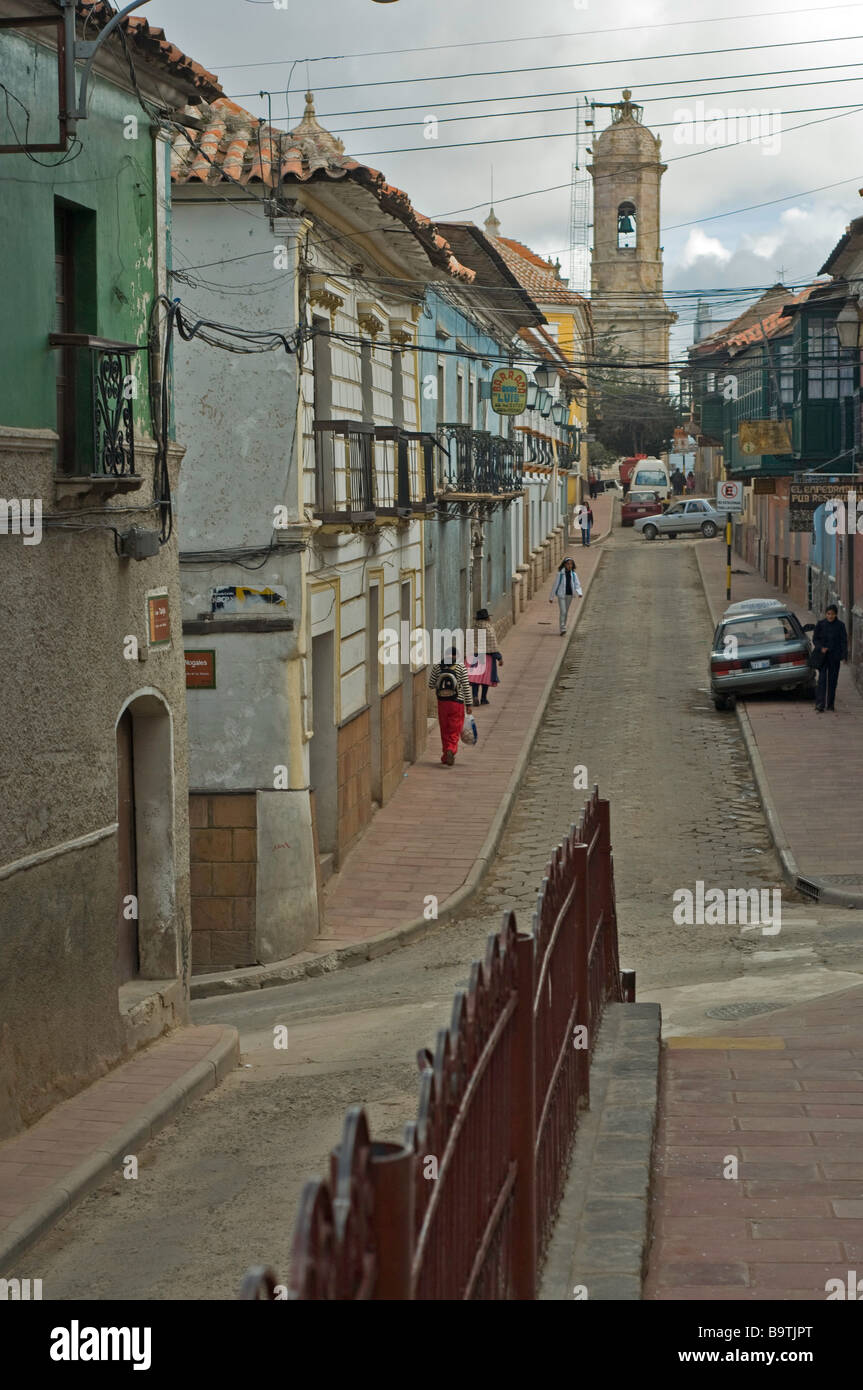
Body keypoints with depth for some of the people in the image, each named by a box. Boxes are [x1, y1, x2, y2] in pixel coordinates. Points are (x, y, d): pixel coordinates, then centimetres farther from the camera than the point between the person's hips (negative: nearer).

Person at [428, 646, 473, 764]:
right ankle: (451, 750, -25)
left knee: (444, 731, 13)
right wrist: (469, 704, -1)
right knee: (454, 731, 0)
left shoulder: (437, 667, 0)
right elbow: (466, 687, -5)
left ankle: (446, 757, 18)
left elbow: (431, 685, 1)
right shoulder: (460, 668, -5)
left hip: (442, 702, 2)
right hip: (457, 703, -2)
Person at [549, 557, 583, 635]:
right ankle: (562, 629, -19)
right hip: (561, 595, -4)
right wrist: (551, 597, 1)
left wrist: (579, 593, -21)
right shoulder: (560, 573, -7)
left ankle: (563, 628, 26)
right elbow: (555, 585, -2)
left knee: (566, 612, 13)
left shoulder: (573, 574, 2)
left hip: (569, 595, 4)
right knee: (563, 611, -14)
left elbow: (577, 585, 0)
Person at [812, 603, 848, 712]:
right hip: (822, 656, -1)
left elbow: (844, 641, 2)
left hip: (835, 656, 1)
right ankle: (820, 704, -13)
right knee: (822, 679, -10)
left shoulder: (840, 625, -1)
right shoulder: (820, 624, -2)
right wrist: (821, 648, -14)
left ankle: (830, 704, 15)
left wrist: (844, 656, -6)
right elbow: (815, 639, 4)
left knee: (833, 680, 6)